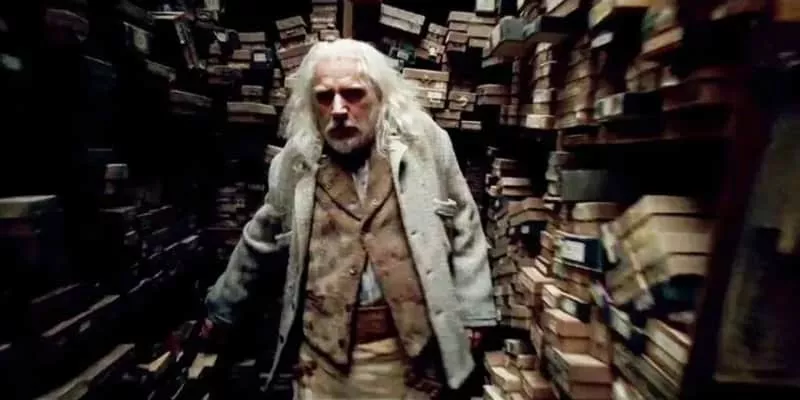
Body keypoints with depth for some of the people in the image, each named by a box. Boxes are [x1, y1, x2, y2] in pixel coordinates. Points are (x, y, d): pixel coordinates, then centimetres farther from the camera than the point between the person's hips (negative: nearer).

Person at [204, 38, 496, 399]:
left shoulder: (424, 144, -7)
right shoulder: (295, 160, -1)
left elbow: (464, 230, 2)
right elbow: (260, 239, 12)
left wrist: (472, 310, 3)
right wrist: (221, 304, 21)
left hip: (411, 345, -1)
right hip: (324, 345, 2)